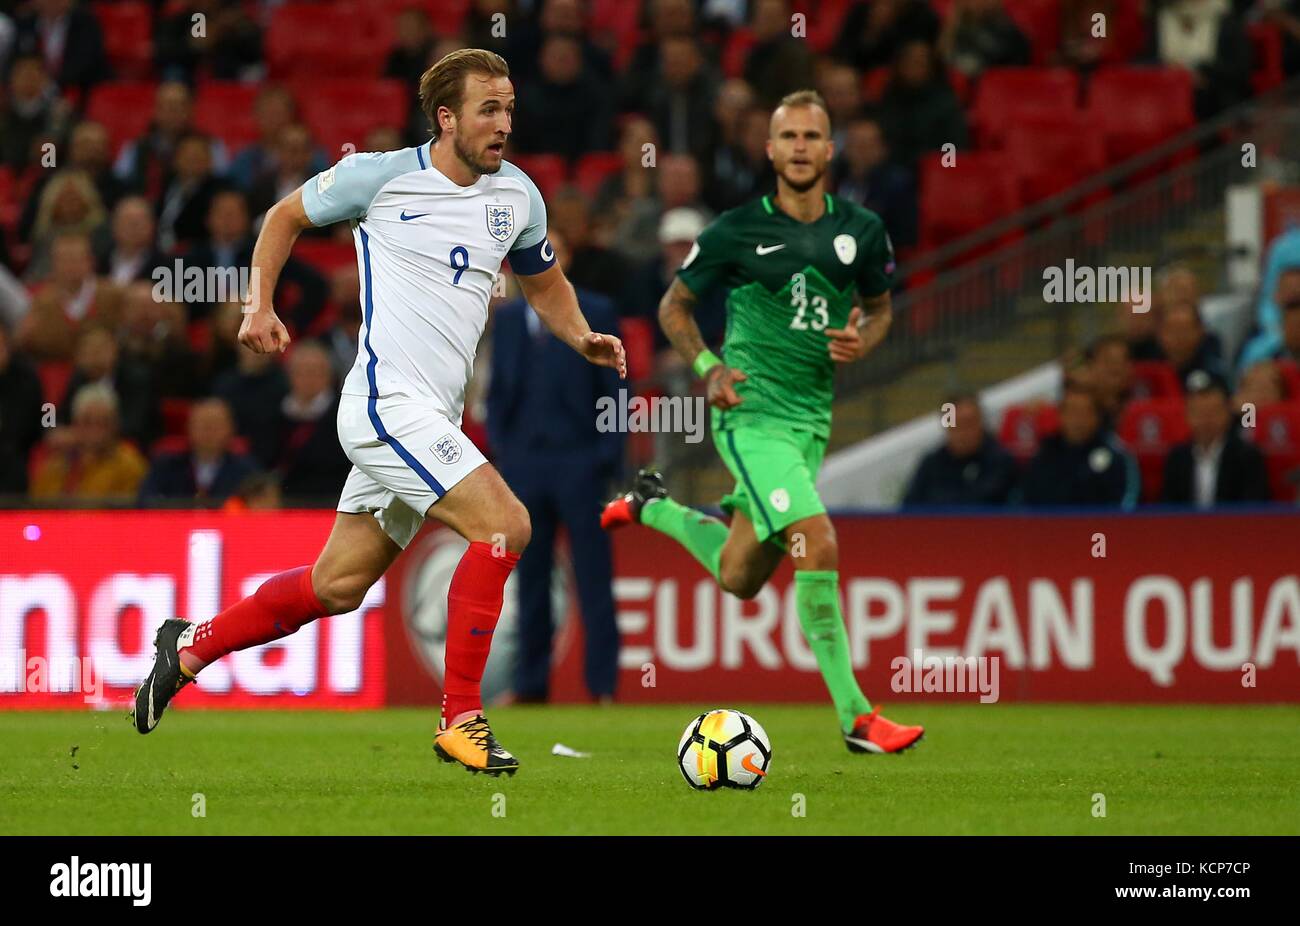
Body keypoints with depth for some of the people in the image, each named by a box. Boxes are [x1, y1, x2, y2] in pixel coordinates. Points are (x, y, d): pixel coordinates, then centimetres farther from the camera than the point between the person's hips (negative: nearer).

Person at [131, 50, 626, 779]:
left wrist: (583, 338, 8)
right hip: (387, 399, -7)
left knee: (338, 587, 12)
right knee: (504, 525, -20)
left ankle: (191, 647, 30)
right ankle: (460, 719, -13)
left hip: (434, 417, 7)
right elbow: (287, 215, 11)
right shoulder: (382, 176, -5)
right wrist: (261, 305, 1)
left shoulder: (517, 195, 10)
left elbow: (544, 281, 27)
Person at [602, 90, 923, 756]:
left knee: (739, 578, 15)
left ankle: (653, 507, 44)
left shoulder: (861, 231, 3)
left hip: (811, 418, 6)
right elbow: (674, 306, 6)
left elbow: (879, 307, 19)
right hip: (752, 413, -6)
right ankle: (855, 717, -18)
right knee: (818, 545, -22)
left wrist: (863, 340, -4)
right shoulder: (736, 232, -7)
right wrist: (707, 368, -10)